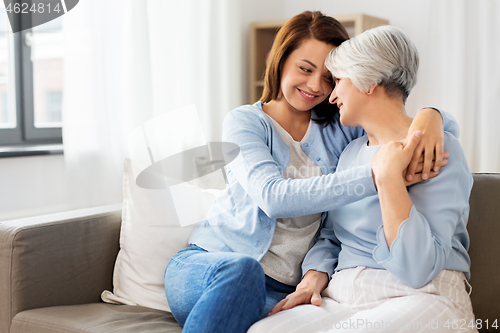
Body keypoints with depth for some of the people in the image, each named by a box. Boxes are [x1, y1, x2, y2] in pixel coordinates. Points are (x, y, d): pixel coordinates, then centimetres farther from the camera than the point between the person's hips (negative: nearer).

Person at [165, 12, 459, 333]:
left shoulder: (340, 127, 8)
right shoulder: (245, 121, -2)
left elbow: (448, 125, 7)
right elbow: (273, 197, -22)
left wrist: (429, 116, -20)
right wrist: (375, 175, -32)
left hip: (281, 291, 2)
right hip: (208, 264, -2)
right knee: (242, 268, -38)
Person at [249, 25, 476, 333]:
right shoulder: (351, 151, 17)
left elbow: (419, 268, -18)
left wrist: (388, 177, -21)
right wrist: (314, 277, 2)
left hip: (419, 299, -5)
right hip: (344, 299, 5)